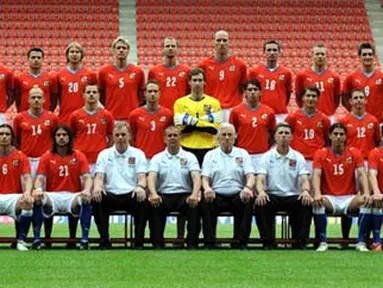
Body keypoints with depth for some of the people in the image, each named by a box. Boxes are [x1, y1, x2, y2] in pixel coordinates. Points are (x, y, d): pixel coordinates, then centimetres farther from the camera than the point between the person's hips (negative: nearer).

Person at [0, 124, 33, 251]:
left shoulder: (20, 156, 7)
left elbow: (27, 178, -3)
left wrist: (27, 193, -26)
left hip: (14, 197, 0)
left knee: (27, 203, -34)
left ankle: (21, 240, -21)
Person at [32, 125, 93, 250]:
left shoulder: (79, 156, 8)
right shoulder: (47, 157, 10)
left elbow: (86, 177, -2)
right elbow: (40, 178, 1)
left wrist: (87, 190, -26)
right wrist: (38, 189, -24)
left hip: (73, 196, 0)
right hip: (52, 196, 0)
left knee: (86, 200, -34)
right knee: (37, 199, -32)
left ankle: (85, 240, -28)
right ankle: (36, 239, -25)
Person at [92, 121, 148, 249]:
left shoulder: (138, 154, 10)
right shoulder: (104, 154, 13)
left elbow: (142, 177, -1)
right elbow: (99, 176, 3)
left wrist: (141, 186, -27)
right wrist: (97, 187, -24)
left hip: (131, 195, -1)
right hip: (111, 195, 1)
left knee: (143, 200, -34)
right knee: (96, 200, -32)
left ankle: (139, 241, -21)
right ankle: (104, 240, -19)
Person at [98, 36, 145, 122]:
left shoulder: (138, 72, 6)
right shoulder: (104, 72, 4)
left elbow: (141, 96, 13)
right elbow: (101, 96, 12)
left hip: (132, 118, 1)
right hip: (111, 118, 0)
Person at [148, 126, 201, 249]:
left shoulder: (189, 157, 10)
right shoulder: (157, 158, 11)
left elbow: (196, 177, -5)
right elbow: (151, 177, -5)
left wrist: (195, 194, -27)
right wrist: (153, 193, -28)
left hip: (185, 195, 0)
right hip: (164, 195, 0)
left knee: (195, 205, -33)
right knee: (154, 205, -33)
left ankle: (192, 243, -24)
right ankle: (158, 243, -25)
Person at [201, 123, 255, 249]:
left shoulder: (242, 154, 14)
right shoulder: (210, 155, 14)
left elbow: (250, 176, 2)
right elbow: (205, 178, 4)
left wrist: (247, 188, -24)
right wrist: (207, 188, -23)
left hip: (237, 195, 0)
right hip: (217, 195, 0)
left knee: (248, 200, -33)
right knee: (206, 201, -33)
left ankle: (240, 242, -28)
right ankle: (209, 242, -30)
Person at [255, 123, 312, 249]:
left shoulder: (298, 157, 8)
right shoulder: (267, 157, 5)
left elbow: (304, 179, -1)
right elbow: (260, 179, -5)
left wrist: (305, 191, -26)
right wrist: (261, 191, -29)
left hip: (293, 196, 1)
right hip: (272, 195, 0)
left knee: (307, 203, -31)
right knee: (260, 204, -33)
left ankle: (300, 242, -19)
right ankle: (268, 242, -20)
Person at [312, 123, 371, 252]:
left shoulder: (355, 153, 5)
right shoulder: (321, 154, 2)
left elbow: (361, 174, -5)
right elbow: (316, 175, -10)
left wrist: (366, 193, -24)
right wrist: (317, 194, -30)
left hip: (349, 198, 1)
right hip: (329, 198, -1)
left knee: (366, 201, -29)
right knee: (317, 202, -34)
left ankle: (361, 242, -24)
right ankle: (323, 242, -27)